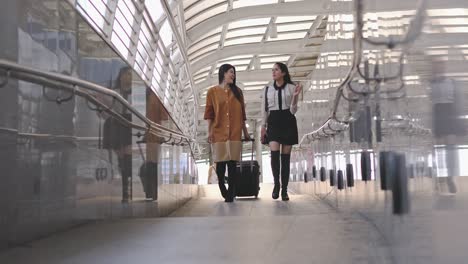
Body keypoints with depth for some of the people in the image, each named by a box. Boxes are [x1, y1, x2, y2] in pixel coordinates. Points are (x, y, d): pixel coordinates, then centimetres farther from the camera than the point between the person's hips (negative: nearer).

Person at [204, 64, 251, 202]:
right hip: (219, 132, -1)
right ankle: (223, 191, 20)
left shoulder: (237, 92, 12)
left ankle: (230, 194, -3)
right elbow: (209, 113, 2)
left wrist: (245, 132, 11)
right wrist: (209, 132, -5)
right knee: (220, 162, 2)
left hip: (235, 133, 1)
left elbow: (242, 113, 13)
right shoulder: (212, 91, 5)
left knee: (232, 163, -4)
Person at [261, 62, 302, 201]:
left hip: (288, 122, -1)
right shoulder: (267, 89, 8)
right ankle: (276, 184, 3)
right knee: (274, 153, -16)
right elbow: (264, 109, 12)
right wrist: (263, 126, 6)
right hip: (273, 122, 1)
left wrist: (295, 96, -19)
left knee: (286, 156, 0)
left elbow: (293, 110, -4)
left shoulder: (292, 87, 1)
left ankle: (284, 189, 7)